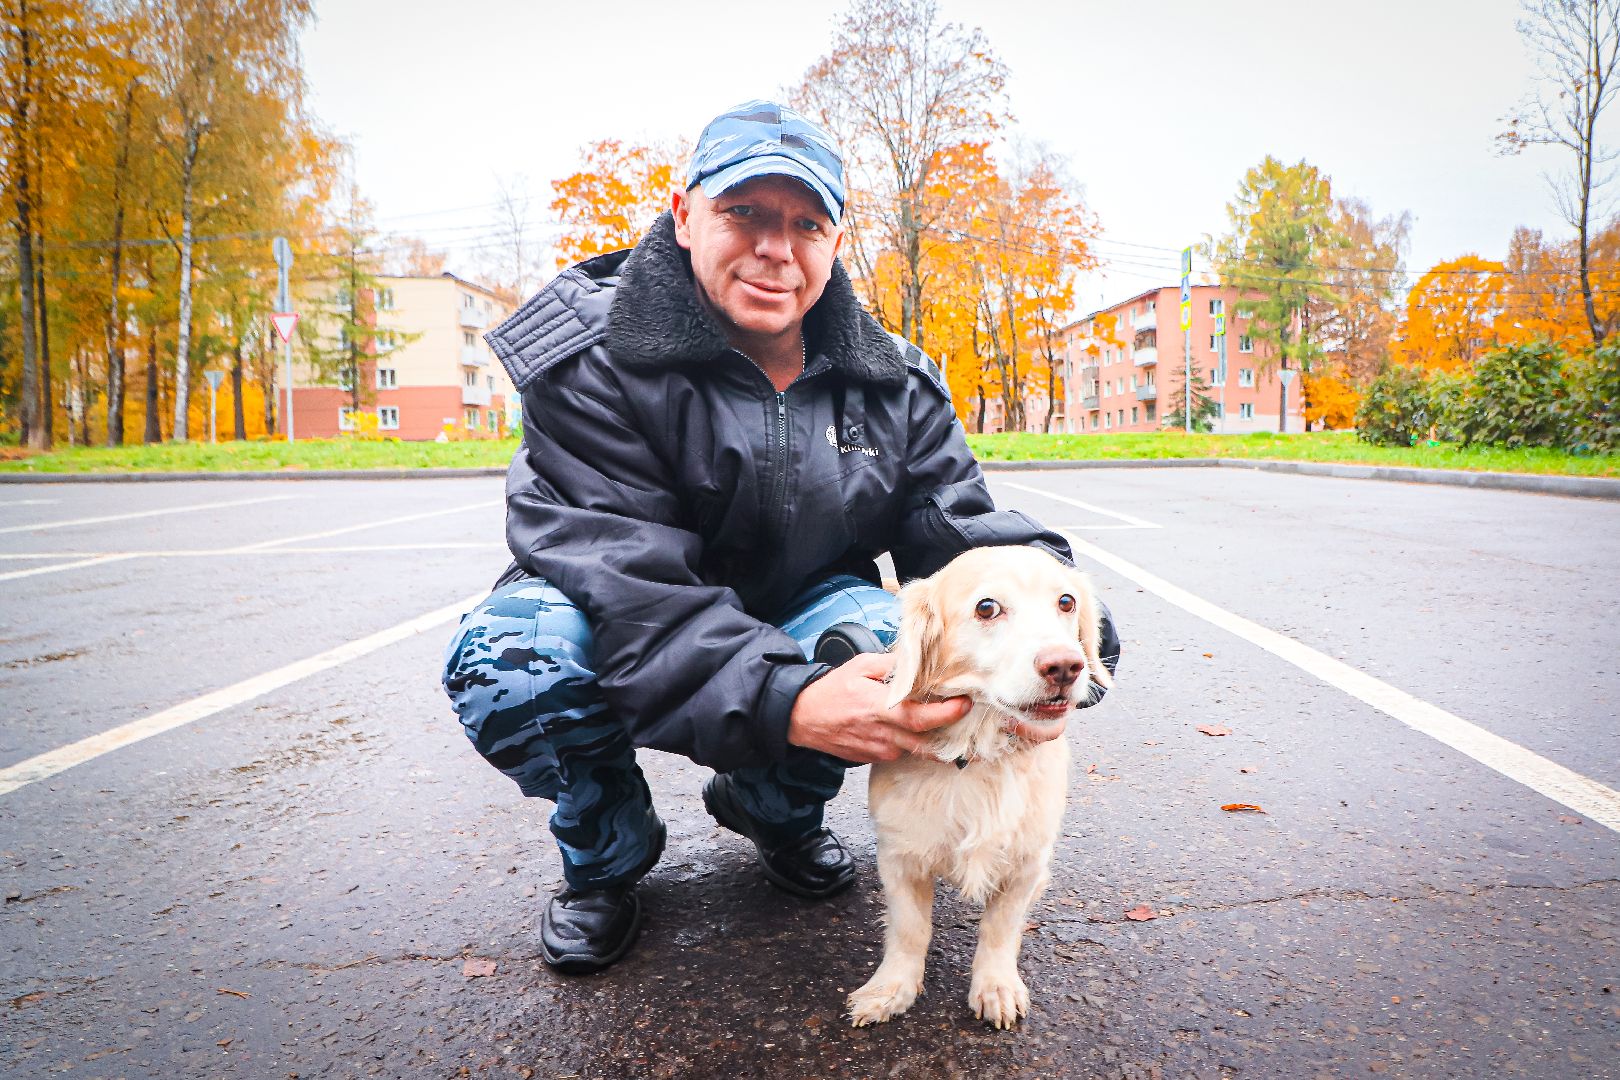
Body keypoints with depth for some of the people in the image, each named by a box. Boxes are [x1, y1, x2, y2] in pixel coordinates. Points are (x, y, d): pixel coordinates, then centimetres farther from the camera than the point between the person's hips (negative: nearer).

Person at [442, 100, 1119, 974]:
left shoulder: (892, 383, -5)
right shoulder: (592, 361, -20)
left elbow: (960, 528, -11)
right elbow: (623, 577, -30)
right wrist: (784, 702, -46)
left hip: (798, 616, 3)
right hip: (637, 649, -2)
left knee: (893, 636, -30)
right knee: (507, 664, -34)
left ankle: (773, 807, 6)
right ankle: (606, 853, 2)